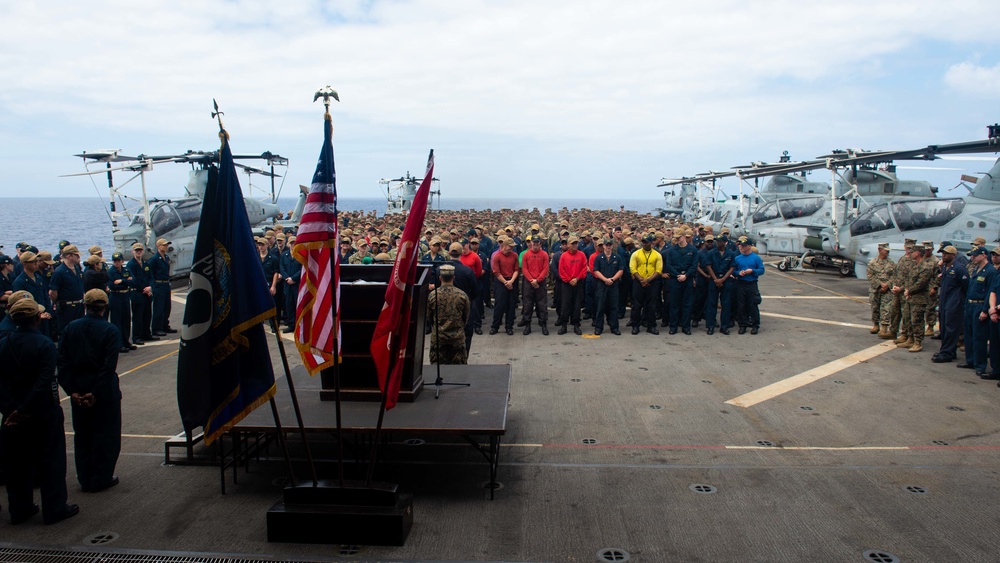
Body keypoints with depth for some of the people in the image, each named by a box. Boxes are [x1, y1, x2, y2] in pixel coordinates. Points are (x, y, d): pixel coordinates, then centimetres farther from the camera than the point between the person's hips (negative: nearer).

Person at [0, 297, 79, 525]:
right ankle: (54, 509, 13)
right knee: (50, 462, 6)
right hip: (44, 413, -5)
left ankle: (20, 510, 26)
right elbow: (45, 382, -23)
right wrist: (25, 410, -17)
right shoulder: (45, 345, -17)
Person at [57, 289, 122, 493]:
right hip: (105, 391, -4)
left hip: (78, 390, 4)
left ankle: (85, 480, 22)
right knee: (106, 434, 8)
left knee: (82, 435, 15)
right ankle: (101, 479, 13)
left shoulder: (71, 328, -1)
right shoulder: (110, 330, -12)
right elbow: (109, 365, -18)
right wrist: (97, 393, -14)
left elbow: (63, 361, -3)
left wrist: (71, 390, -3)